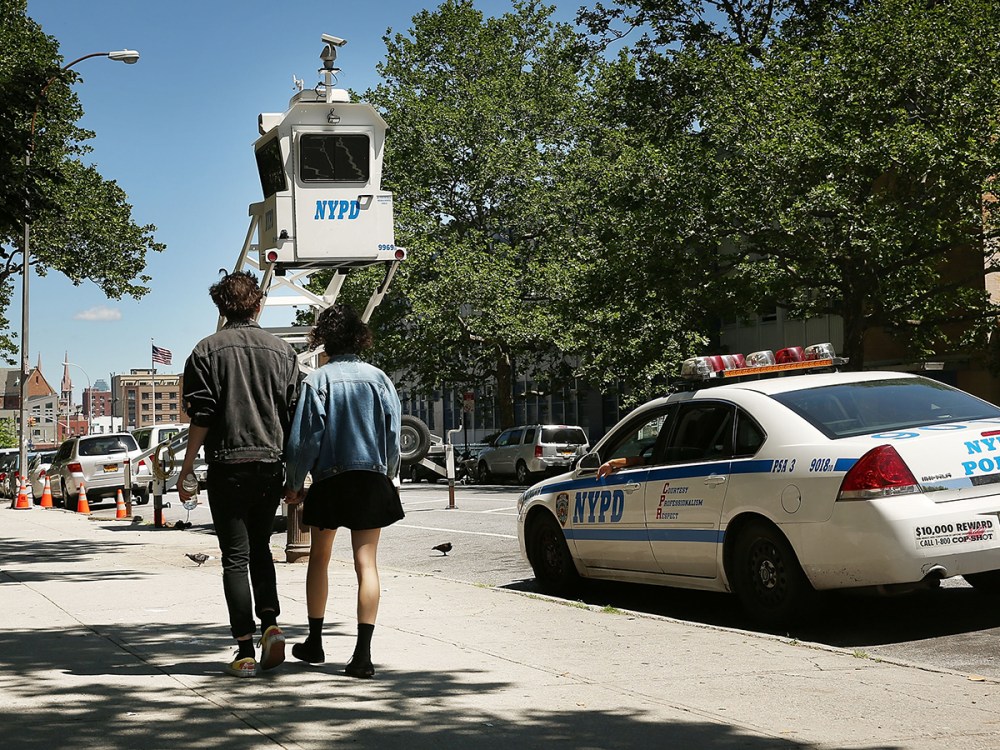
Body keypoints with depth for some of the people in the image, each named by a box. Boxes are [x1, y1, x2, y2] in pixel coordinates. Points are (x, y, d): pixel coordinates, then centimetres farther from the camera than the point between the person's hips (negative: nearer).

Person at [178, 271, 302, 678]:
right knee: (260, 548, 19)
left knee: (235, 557, 2)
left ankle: (245, 650, 1)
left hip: (228, 465, -3)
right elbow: (296, 414, 6)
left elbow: (201, 418, -7)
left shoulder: (207, 350, -1)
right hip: (271, 464, 3)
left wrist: (185, 472, 0)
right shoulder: (282, 350, 7)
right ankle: (270, 622, 1)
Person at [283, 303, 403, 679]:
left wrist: (293, 485, 5)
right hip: (372, 479, 1)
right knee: (366, 563, -1)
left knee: (319, 559, 17)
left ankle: (315, 641, 27)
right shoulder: (378, 378, 1)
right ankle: (363, 653, -9)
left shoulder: (317, 380, -6)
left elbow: (304, 438, -7)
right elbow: (393, 436, 3)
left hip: (328, 479, -1)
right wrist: (388, 478, 16)